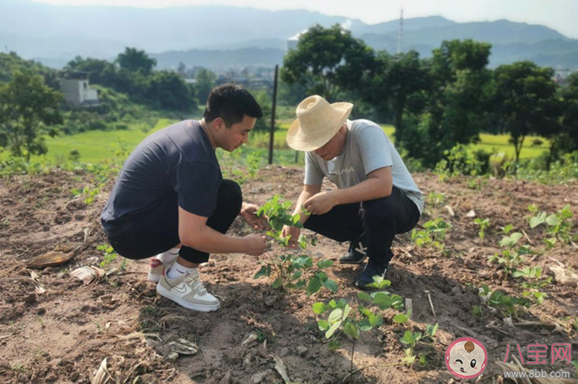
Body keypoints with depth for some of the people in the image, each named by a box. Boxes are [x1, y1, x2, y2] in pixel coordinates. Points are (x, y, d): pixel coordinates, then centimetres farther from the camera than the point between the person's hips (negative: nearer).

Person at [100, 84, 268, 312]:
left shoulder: (190, 129, 4)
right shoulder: (197, 158, -26)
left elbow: (196, 191, 20)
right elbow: (191, 235, -29)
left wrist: (240, 209, 8)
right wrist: (245, 246, -15)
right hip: (131, 233, -10)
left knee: (213, 195, 16)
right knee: (227, 194, -18)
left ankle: (165, 262, 16)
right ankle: (177, 279, -7)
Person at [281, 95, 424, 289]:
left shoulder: (366, 133, -30)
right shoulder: (315, 151, -10)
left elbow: (383, 185, -41)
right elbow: (309, 191, -6)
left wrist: (333, 197, -48)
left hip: (404, 203, -6)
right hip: (360, 204, 6)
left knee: (376, 204, -40)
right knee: (308, 213, -10)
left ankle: (379, 262, -8)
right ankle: (361, 243, 13)